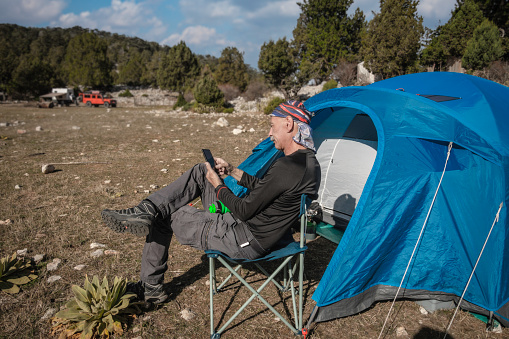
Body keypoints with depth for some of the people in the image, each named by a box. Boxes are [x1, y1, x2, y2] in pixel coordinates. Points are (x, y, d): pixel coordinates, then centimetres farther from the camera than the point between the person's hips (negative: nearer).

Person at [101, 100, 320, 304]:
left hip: (244, 242, -10)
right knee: (200, 173, 8)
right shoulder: (309, 161, 5)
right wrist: (232, 172, 11)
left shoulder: (286, 168, -28)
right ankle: (147, 211, 8)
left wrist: (218, 185, -6)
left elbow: (244, 211, -22)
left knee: (163, 216, 4)